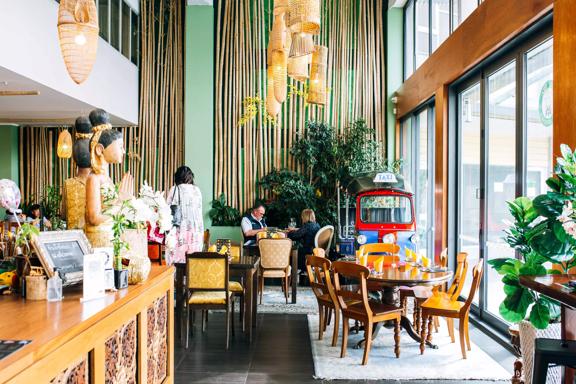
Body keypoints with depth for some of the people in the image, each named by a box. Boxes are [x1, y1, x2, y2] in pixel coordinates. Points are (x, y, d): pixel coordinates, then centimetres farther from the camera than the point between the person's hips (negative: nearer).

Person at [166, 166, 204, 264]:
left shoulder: (174, 189, -1)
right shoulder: (197, 190, 8)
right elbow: (199, 210, 12)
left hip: (179, 228, -3)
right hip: (196, 229, 3)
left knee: (177, 258, -2)